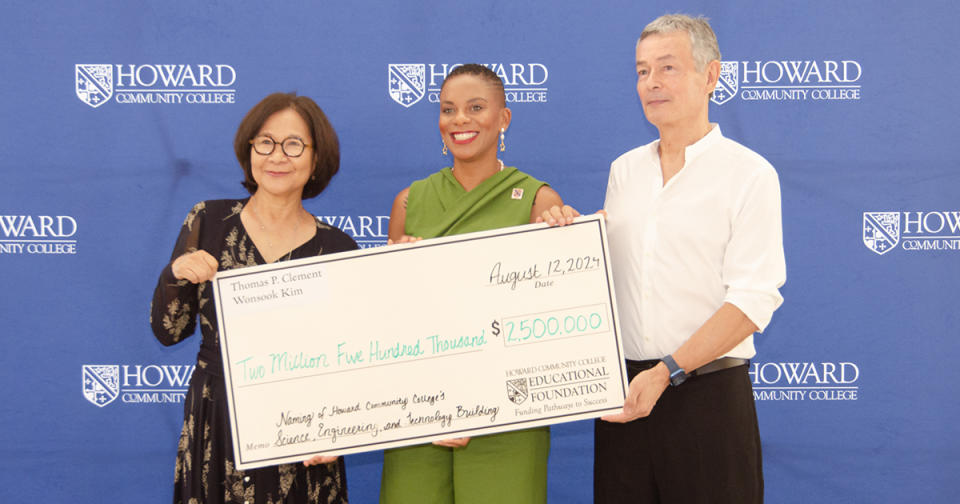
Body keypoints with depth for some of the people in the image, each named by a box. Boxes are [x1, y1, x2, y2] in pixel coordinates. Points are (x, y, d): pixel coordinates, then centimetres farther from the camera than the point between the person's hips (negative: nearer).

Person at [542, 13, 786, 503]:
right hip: (622, 389, 5)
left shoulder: (749, 174, -5)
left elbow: (753, 298, -13)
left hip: (708, 393, -4)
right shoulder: (623, 170, 11)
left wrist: (666, 372, -19)